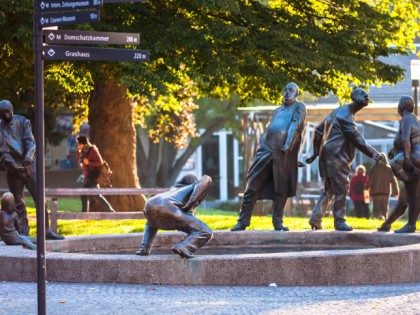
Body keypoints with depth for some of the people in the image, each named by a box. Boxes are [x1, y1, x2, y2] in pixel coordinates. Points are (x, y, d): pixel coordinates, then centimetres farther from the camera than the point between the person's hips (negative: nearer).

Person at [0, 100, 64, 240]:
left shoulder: (22, 122, 4)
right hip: (13, 170, -1)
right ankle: (23, 231, 7)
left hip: (29, 166, 1)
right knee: (18, 203, 3)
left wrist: (29, 155, -27)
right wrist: (13, 165, -23)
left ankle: (46, 230, 1)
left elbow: (30, 140, -7)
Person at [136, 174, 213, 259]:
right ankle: (184, 247, -30)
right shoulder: (194, 186, 26)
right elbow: (207, 179, 3)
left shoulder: (174, 188, 42)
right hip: (168, 208, -7)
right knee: (206, 232, -6)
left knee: (151, 223, 44)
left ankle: (144, 248, 24)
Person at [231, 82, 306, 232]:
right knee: (252, 186, -2)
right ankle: (242, 222, -1)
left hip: (283, 153, -5)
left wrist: (288, 144, -22)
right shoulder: (277, 110, 26)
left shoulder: (299, 107, 7)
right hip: (266, 150, 5)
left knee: (281, 191, -2)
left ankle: (278, 222, 8)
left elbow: (295, 125, -8)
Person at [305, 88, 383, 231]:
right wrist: (374, 154, -15)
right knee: (341, 188, -5)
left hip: (327, 155, 10)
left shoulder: (338, 112, 20)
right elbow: (356, 139, -16)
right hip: (336, 155, -10)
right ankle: (339, 222, -4)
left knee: (328, 189, 12)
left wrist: (316, 153, 27)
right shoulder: (345, 115, -11)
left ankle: (315, 219, 6)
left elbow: (318, 131, 24)